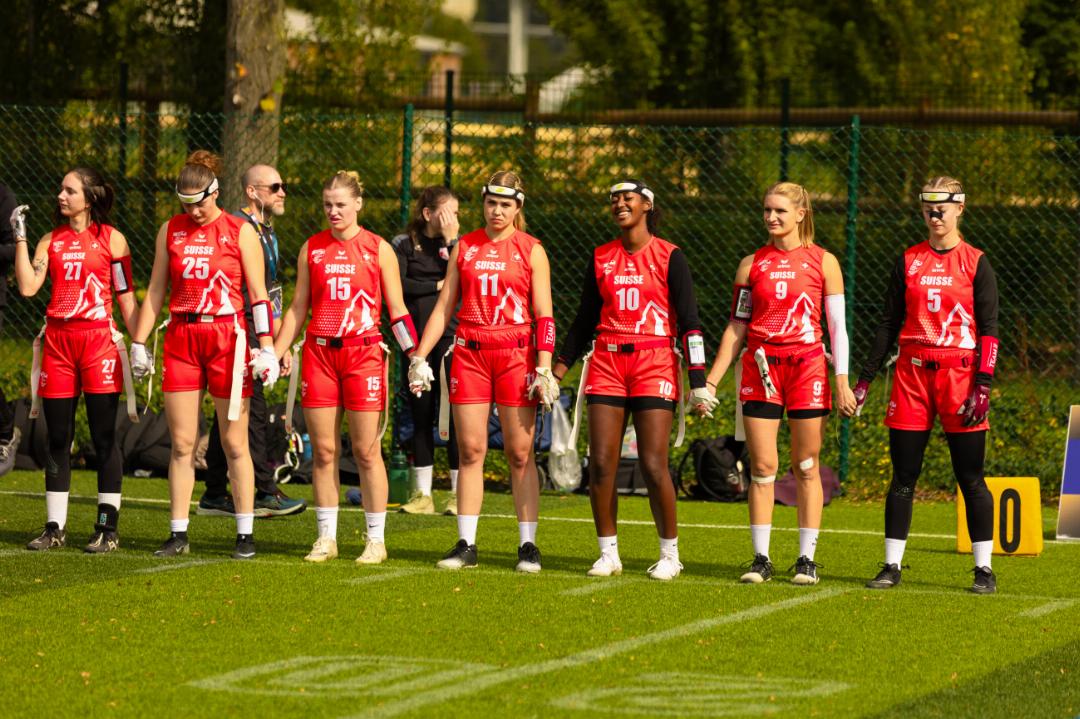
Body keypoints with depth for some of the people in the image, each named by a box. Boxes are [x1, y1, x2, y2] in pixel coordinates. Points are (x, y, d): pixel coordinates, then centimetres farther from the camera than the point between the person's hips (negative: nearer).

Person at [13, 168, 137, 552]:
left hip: (98, 339, -4)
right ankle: (55, 527, 11)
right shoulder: (51, 241, 11)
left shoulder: (111, 239, 2)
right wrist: (20, 239, -3)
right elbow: (27, 286, -1)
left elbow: (125, 294, 3)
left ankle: (107, 528, 2)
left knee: (104, 438, -2)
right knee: (58, 438, 6)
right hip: (58, 341, 4)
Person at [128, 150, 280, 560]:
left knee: (234, 444, -1)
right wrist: (139, 343, 11)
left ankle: (245, 535, 3)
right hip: (181, 340, 3)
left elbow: (258, 294, -1)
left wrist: (267, 347, -8)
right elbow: (155, 291, 14)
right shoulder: (170, 231, 9)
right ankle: (178, 534, 7)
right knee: (181, 443, 3)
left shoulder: (240, 232, 0)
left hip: (226, 337, -3)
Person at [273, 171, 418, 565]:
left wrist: (415, 356, -4)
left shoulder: (378, 249, 3)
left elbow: (397, 310, 5)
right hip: (318, 353, 2)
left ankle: (376, 540, 4)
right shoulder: (311, 248, 9)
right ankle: (326, 538, 10)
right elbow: (298, 307, 14)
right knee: (323, 450, 3)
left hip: (363, 354, -2)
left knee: (366, 451, -2)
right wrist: (274, 353, 7)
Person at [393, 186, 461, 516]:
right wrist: (438, 286, -6)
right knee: (420, 417, 6)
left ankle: (458, 494, 0)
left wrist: (451, 241, -10)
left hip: (450, 338, -2)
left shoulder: (459, 243, 7)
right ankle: (423, 494, 11)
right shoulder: (404, 244, 8)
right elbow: (397, 284, -6)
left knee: (452, 415, -5)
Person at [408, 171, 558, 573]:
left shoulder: (531, 250, 3)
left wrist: (544, 369, -10)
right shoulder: (464, 247, 11)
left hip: (515, 354, -3)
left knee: (519, 453, -2)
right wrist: (420, 357, 6)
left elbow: (544, 316, -1)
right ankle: (465, 545, 3)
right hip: (469, 354, 3)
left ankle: (528, 545, 2)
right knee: (470, 451, 1)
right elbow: (443, 307, 13)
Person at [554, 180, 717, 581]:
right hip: (607, 363, 4)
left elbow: (689, 322, -3)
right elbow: (585, 319, 19)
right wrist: (559, 368, 12)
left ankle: (669, 555, 5)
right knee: (600, 464, -3)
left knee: (653, 466, -8)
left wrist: (697, 381, -9)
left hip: (654, 365, -4)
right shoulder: (601, 258, 12)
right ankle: (608, 554, 8)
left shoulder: (669, 257, -1)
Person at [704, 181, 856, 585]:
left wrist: (842, 380, -4)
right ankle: (761, 559, 3)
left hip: (807, 367, -2)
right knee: (762, 467, -1)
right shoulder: (752, 264, 8)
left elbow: (837, 326, 3)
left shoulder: (823, 262, 3)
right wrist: (711, 380, 6)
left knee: (806, 466, 2)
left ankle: (807, 559, 6)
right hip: (760, 368, 2)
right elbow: (737, 327, 11)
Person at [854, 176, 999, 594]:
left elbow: (989, 328, -2)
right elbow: (889, 323, 12)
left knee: (970, 477, -1)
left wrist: (983, 385, -11)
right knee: (903, 476, 4)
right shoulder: (908, 262, 10)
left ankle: (984, 570, 4)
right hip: (912, 375, 3)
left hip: (959, 374, -3)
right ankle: (892, 566, 9)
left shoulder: (975, 263, 2)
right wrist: (866, 376, 7)